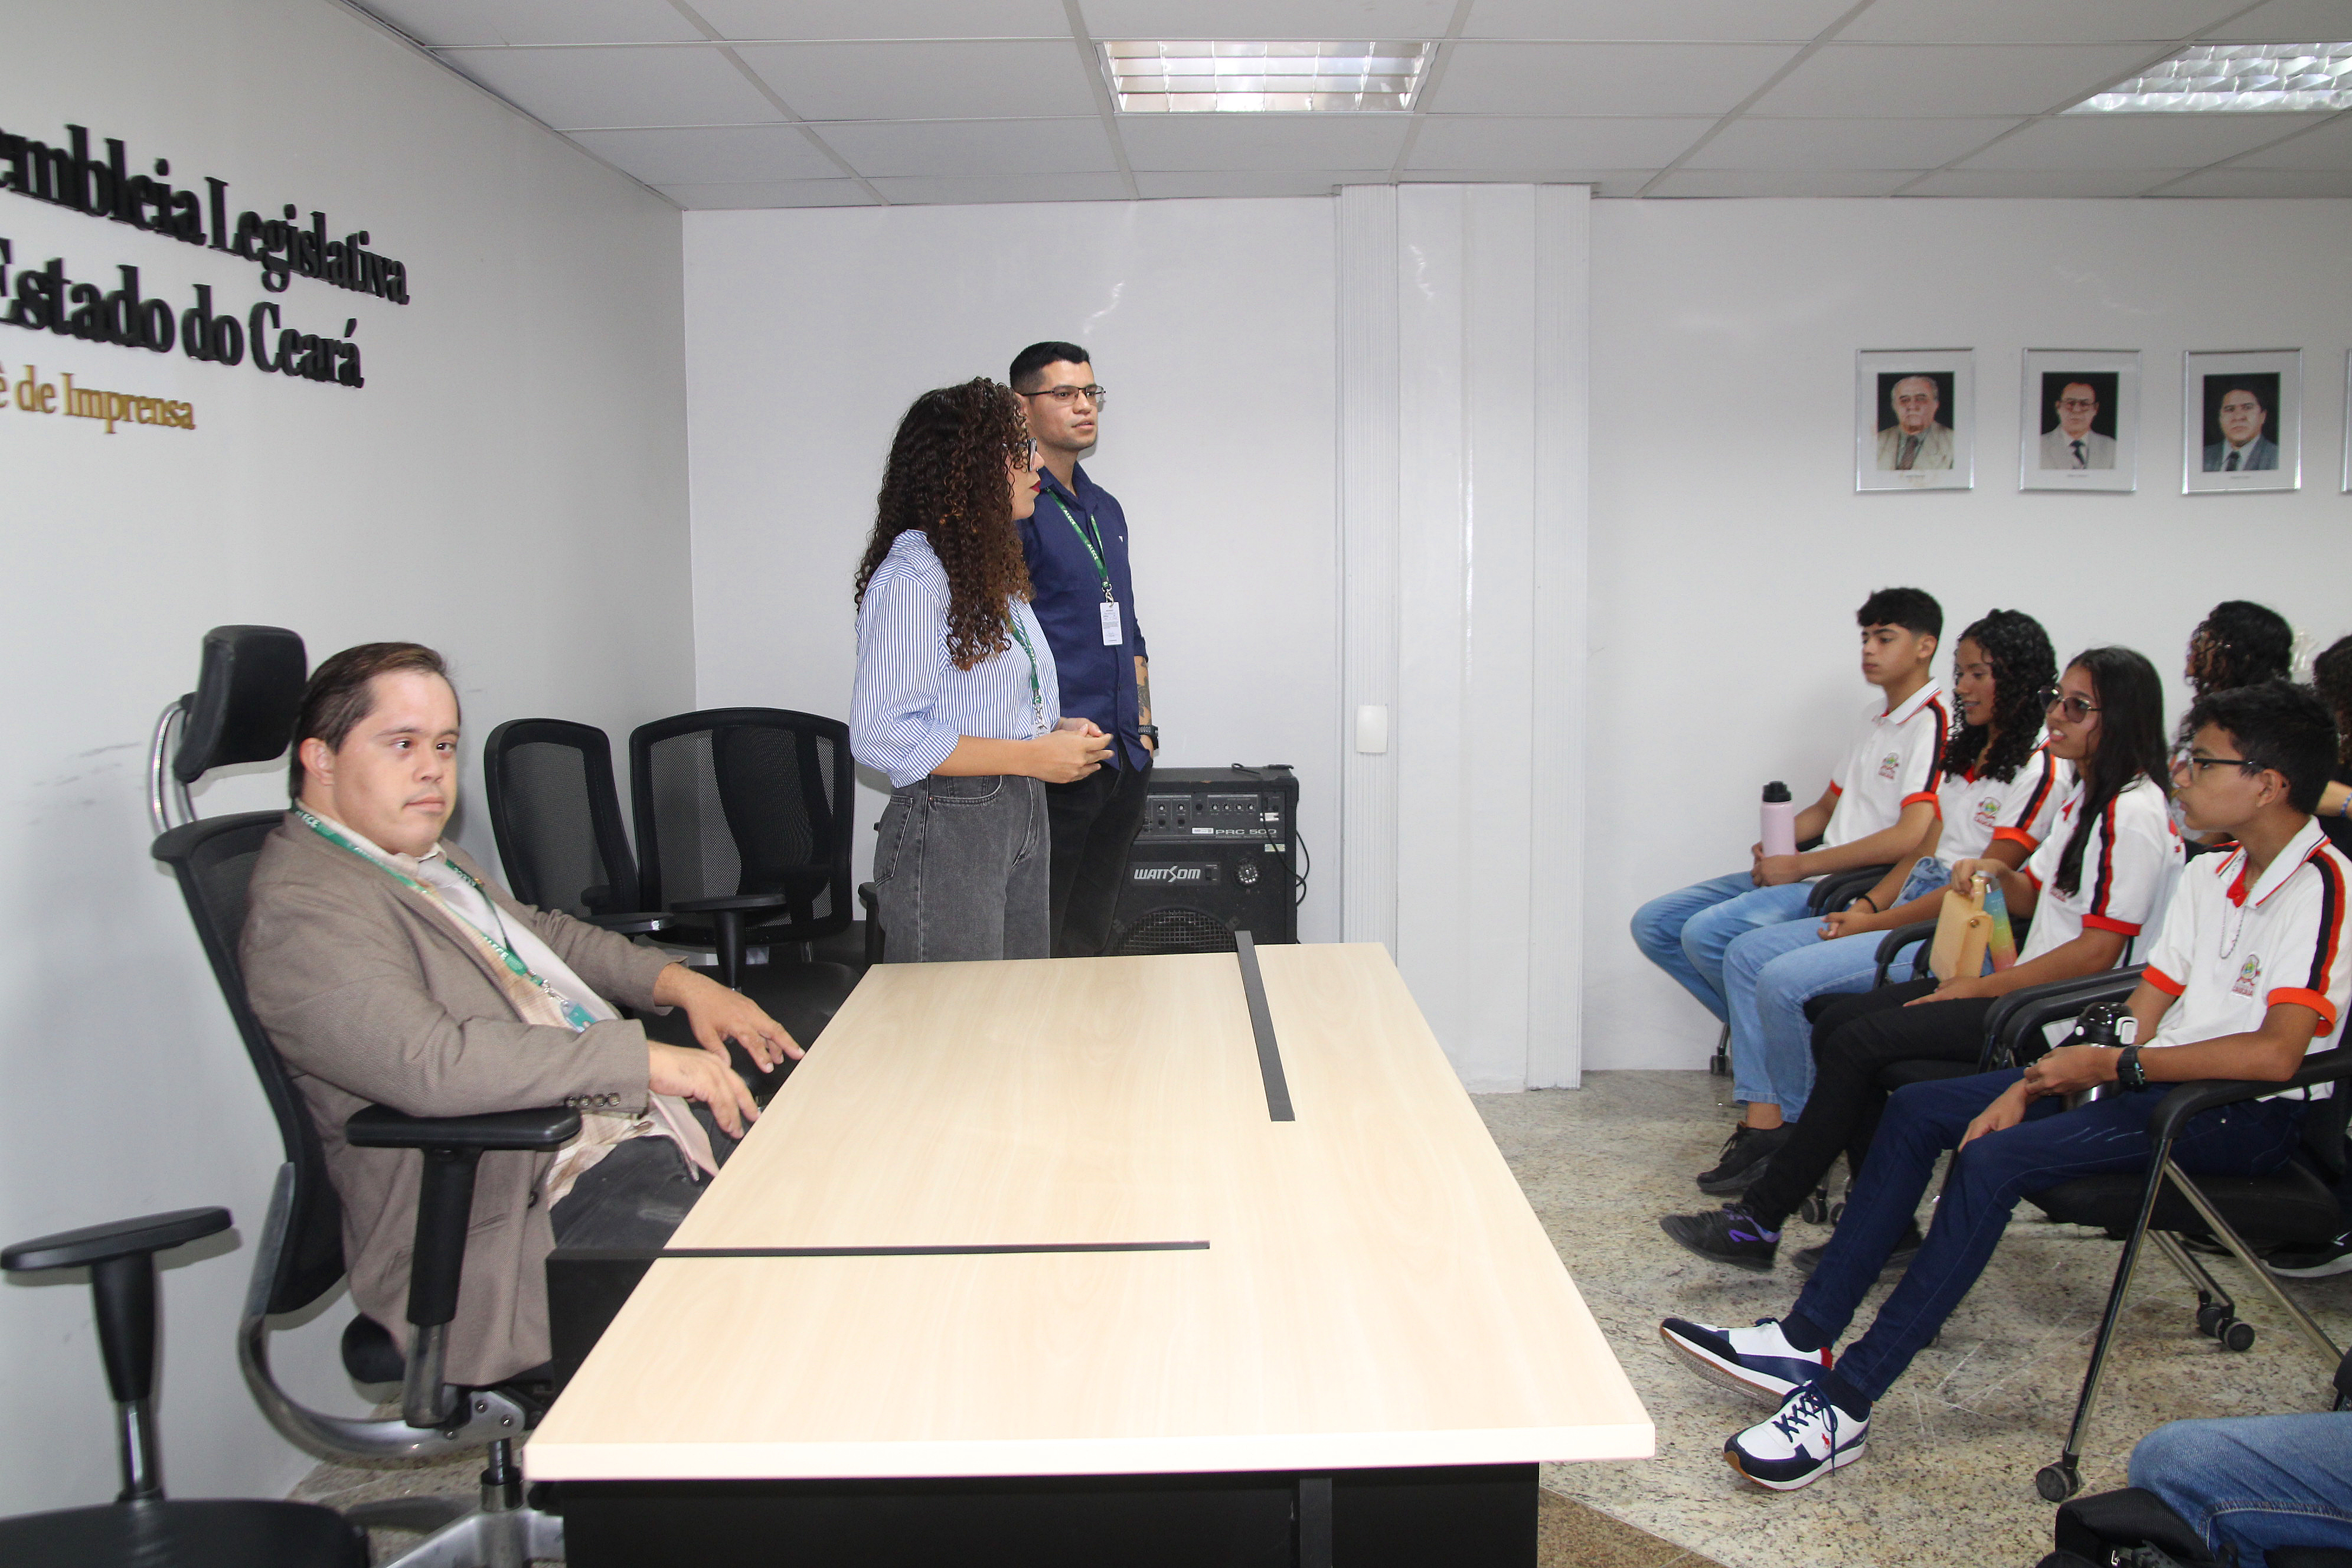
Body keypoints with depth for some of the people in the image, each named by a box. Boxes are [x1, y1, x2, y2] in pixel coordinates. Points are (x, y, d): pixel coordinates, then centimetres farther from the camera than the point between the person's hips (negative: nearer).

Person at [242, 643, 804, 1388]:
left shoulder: (428, 859, 18)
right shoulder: (301, 910, -13)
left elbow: (540, 932, 34)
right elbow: (429, 1064, -27)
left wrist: (680, 982, 16)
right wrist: (644, 1058, -23)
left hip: (639, 1131, 10)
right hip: (540, 1215, -10)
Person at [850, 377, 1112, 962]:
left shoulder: (994, 570, 18)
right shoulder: (912, 579, -14)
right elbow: (879, 735, -20)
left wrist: (1059, 732, 6)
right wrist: (1031, 756, -18)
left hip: (1022, 820, 9)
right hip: (947, 827, -9)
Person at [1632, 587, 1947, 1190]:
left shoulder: (1933, 721, -10)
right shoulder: (1876, 716, 20)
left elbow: (1913, 837, -22)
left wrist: (1800, 866, -16)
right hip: (1806, 875, 10)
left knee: (1710, 932, -29)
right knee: (1655, 925, -1)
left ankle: (1766, 1118, -16)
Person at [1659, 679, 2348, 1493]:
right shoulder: (2207, 875, 12)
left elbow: (2274, 1054, -26)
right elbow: (2148, 1007, 10)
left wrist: (2117, 1065, -19)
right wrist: (2031, 1086, -3)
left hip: (2246, 1117, -9)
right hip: (2157, 1077, 9)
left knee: (1994, 1160, -28)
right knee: (1919, 1109, -3)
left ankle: (1843, 1404, -25)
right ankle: (1804, 1341, -6)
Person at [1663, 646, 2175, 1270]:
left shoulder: (2133, 815, -14)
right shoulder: (2083, 798, 17)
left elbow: (2098, 952, -19)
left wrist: (1982, 988, -15)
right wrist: (1999, 873, 2)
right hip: (2022, 986, 10)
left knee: (1857, 1044, -20)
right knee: (1835, 1024, -5)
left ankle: (1759, 1221, -12)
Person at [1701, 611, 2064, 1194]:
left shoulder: (2040, 770, -12)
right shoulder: (1964, 754, 17)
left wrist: (1876, 923, -12)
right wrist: (1867, 904, 0)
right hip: (1909, 910, 10)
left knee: (1786, 981, -24)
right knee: (1748, 953, -3)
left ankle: (1799, 1139, -4)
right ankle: (1763, 1125, -8)